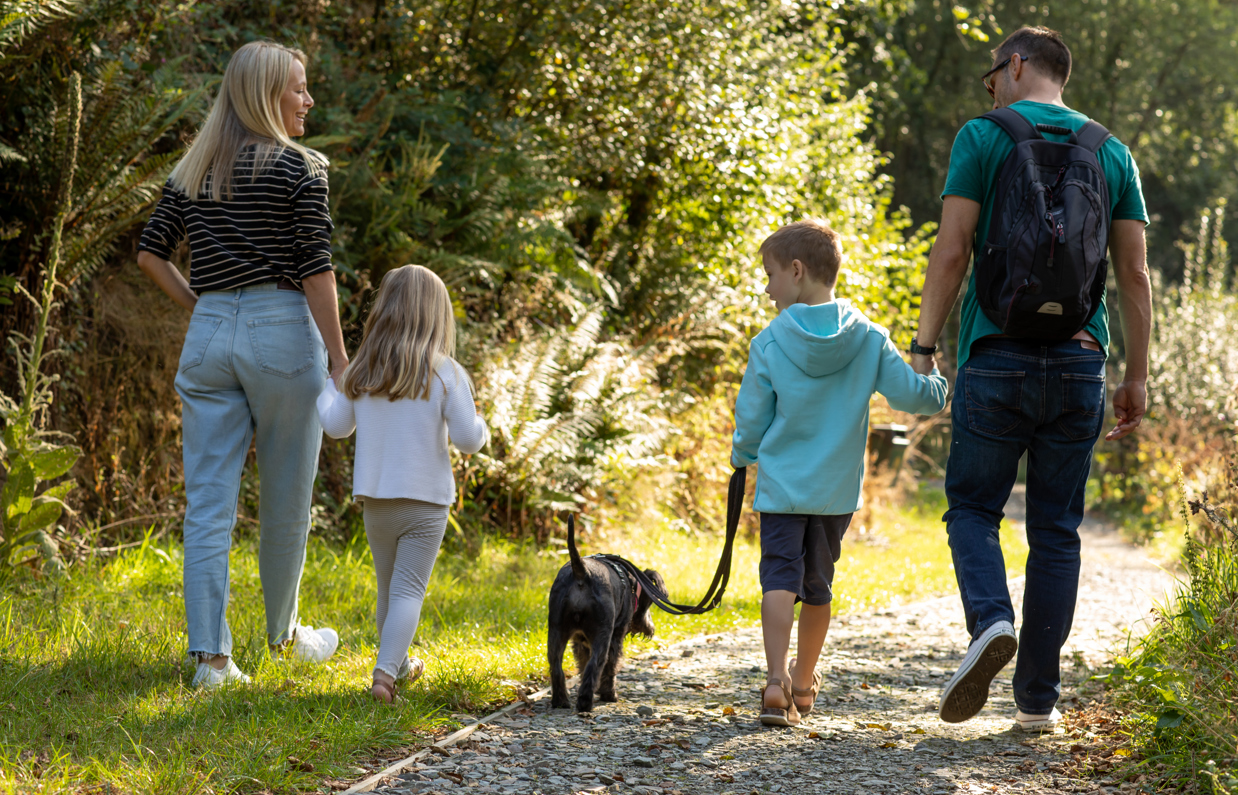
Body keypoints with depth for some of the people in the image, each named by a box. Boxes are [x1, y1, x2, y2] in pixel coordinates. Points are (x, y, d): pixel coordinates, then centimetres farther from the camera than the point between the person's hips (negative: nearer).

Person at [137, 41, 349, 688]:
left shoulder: (193, 172, 11)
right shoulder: (301, 168, -6)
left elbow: (150, 253, 11)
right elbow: (315, 270, -11)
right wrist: (339, 359, -9)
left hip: (209, 336, 5)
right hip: (282, 332, -5)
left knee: (208, 501, 2)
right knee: (285, 498, 12)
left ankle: (210, 654, -3)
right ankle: (284, 631, 29)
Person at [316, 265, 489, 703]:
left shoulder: (362, 372, 0)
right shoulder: (446, 374, -12)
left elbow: (337, 425, 10)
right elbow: (467, 438, -12)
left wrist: (327, 388, 27)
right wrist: (479, 425, 10)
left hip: (375, 499, 4)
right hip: (425, 501, -4)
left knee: (388, 586, 19)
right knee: (408, 589, -3)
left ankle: (398, 664, 35)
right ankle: (385, 671, -17)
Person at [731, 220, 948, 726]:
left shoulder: (770, 343, -10)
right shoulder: (868, 338, -4)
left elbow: (751, 419, -2)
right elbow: (909, 393, -4)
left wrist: (742, 458, 18)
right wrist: (944, 388, 18)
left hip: (782, 483, -3)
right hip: (838, 488, 3)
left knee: (779, 578, -4)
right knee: (817, 584, 16)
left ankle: (777, 681, -22)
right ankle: (804, 683, 27)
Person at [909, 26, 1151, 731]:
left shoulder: (983, 138, 0)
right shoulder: (1113, 153, 11)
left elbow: (953, 250, -6)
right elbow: (1135, 274, 8)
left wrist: (925, 344, 0)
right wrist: (1138, 377, 11)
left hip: (998, 355, -3)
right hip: (1080, 359, 3)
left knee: (973, 506, 10)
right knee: (1057, 528, 8)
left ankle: (992, 620, -18)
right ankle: (1039, 698, 8)